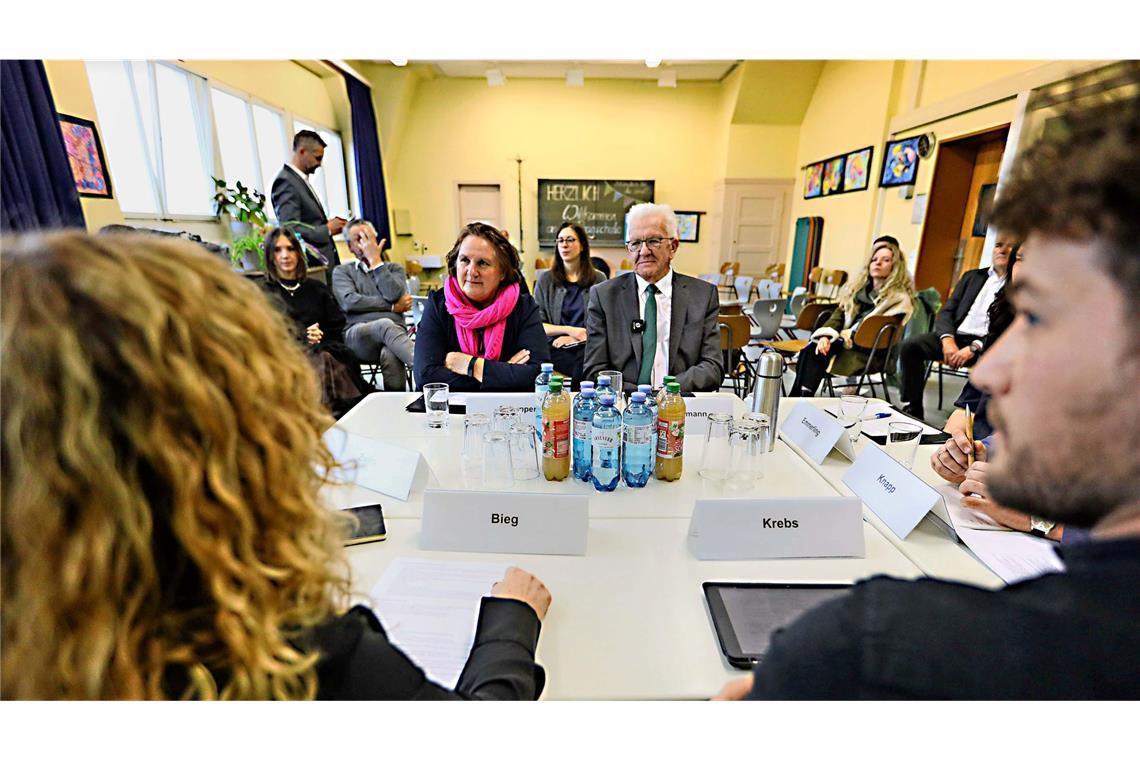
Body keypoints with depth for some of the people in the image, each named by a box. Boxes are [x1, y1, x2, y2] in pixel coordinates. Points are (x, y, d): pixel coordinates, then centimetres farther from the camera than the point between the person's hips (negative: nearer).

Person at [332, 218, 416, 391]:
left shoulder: (394, 268, 22)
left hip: (394, 332, 1)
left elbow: (394, 295, -2)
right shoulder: (342, 271, 20)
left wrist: (376, 260, 4)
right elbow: (349, 302, -2)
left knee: (391, 355, -37)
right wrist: (393, 307, -3)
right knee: (385, 324, -37)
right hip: (357, 337, -1)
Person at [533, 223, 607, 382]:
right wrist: (569, 330, -9)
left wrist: (575, 338, -9)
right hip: (556, 346, -1)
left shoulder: (598, 279, 11)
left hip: (588, 345, 1)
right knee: (583, 370, -33)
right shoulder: (545, 279, 10)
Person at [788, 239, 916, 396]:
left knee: (816, 353, -31)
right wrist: (825, 336, -14)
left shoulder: (899, 298, -3)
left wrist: (838, 338, -16)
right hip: (844, 342, 5)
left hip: (868, 353, -5)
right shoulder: (858, 287, 17)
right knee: (810, 349, -27)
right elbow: (838, 314, 6)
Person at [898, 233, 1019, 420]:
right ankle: (912, 410, -16)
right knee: (911, 345, -21)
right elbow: (947, 312, 12)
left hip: (986, 345, -4)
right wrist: (947, 340, -8)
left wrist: (973, 348, -18)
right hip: (956, 337, 4)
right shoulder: (972, 276, 21)